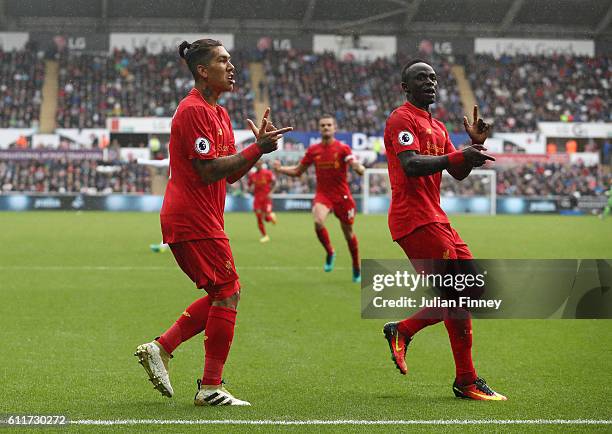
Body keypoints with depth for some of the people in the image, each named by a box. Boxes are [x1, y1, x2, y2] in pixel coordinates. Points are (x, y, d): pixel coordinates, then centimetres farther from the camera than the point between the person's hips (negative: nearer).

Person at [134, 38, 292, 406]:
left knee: (222, 295, 13)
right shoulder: (193, 111, -13)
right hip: (194, 220, -10)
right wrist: (256, 149, -19)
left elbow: (231, 174, 16)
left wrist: (259, 145, 2)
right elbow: (208, 171, -20)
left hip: (203, 220, 10)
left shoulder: (219, 113, 18)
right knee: (228, 293, -7)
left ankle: (161, 348, 13)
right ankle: (211, 387, -3)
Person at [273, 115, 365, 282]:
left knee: (348, 232, 7)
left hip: (342, 196, -1)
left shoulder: (342, 148, -6)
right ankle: (329, 253, -2)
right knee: (318, 221, -28)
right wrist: (280, 169, -3)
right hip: (322, 194, 1)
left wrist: (359, 168, -42)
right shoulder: (313, 150, 4)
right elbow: (298, 171, 13)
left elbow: (357, 167, -18)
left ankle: (357, 268, 29)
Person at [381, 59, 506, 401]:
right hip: (416, 220, -10)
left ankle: (401, 330, 16)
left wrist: (475, 144, 4)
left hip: (436, 219, 10)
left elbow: (458, 174, 19)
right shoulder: (402, 119, -6)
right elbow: (411, 165, -22)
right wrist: (458, 156, -31)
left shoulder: (438, 127, 23)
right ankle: (467, 382, -4)